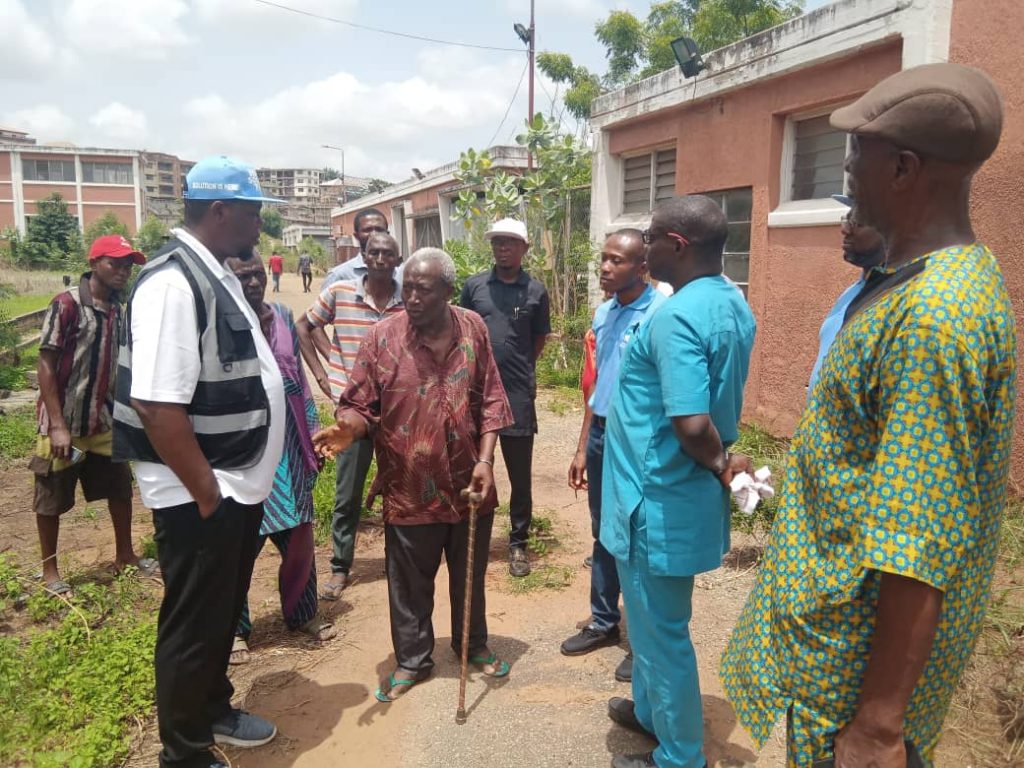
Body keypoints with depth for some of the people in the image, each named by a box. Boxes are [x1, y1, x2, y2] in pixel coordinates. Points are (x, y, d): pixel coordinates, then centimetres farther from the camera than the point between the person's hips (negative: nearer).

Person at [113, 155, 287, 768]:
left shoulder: (218, 275, 8)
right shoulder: (174, 283, -22)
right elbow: (157, 406, -27)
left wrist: (237, 485, 17)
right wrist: (206, 493, -19)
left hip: (243, 486, 9)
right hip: (202, 497, -9)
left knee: (225, 614, 24)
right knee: (194, 627, 9)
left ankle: (214, 711, 45)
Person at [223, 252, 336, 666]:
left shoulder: (282, 316, 6)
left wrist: (313, 433, 13)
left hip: (288, 444, 5)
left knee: (299, 536, 13)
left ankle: (301, 613, 34)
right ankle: (234, 628, 24)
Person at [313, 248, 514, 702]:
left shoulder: (473, 330, -3)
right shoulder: (382, 337, -10)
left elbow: (492, 401, 0)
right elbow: (361, 405, -6)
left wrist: (485, 460, -8)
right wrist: (347, 428, -29)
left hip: (469, 484, 2)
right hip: (410, 489, -2)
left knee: (470, 575, 21)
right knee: (409, 585, 13)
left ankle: (473, 645, 44)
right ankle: (412, 660, 35)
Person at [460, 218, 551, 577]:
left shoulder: (536, 291, 1)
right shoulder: (474, 285, 3)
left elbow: (539, 339, 10)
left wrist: (517, 367, 7)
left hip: (518, 393, -1)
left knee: (520, 475, 6)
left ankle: (518, 543, 20)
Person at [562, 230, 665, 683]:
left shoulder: (661, 314, -17)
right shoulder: (603, 314, 7)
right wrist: (583, 448, 15)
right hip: (601, 434, 7)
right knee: (604, 536, 18)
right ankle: (603, 623, 35)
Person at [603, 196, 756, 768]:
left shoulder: (676, 316, -26)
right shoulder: (734, 304, 6)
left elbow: (691, 423, -33)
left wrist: (718, 463, -14)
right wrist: (723, 460, 5)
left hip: (661, 499, -10)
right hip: (684, 493, 10)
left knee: (661, 629, 9)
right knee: (655, 618, 27)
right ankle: (651, 711, 47)